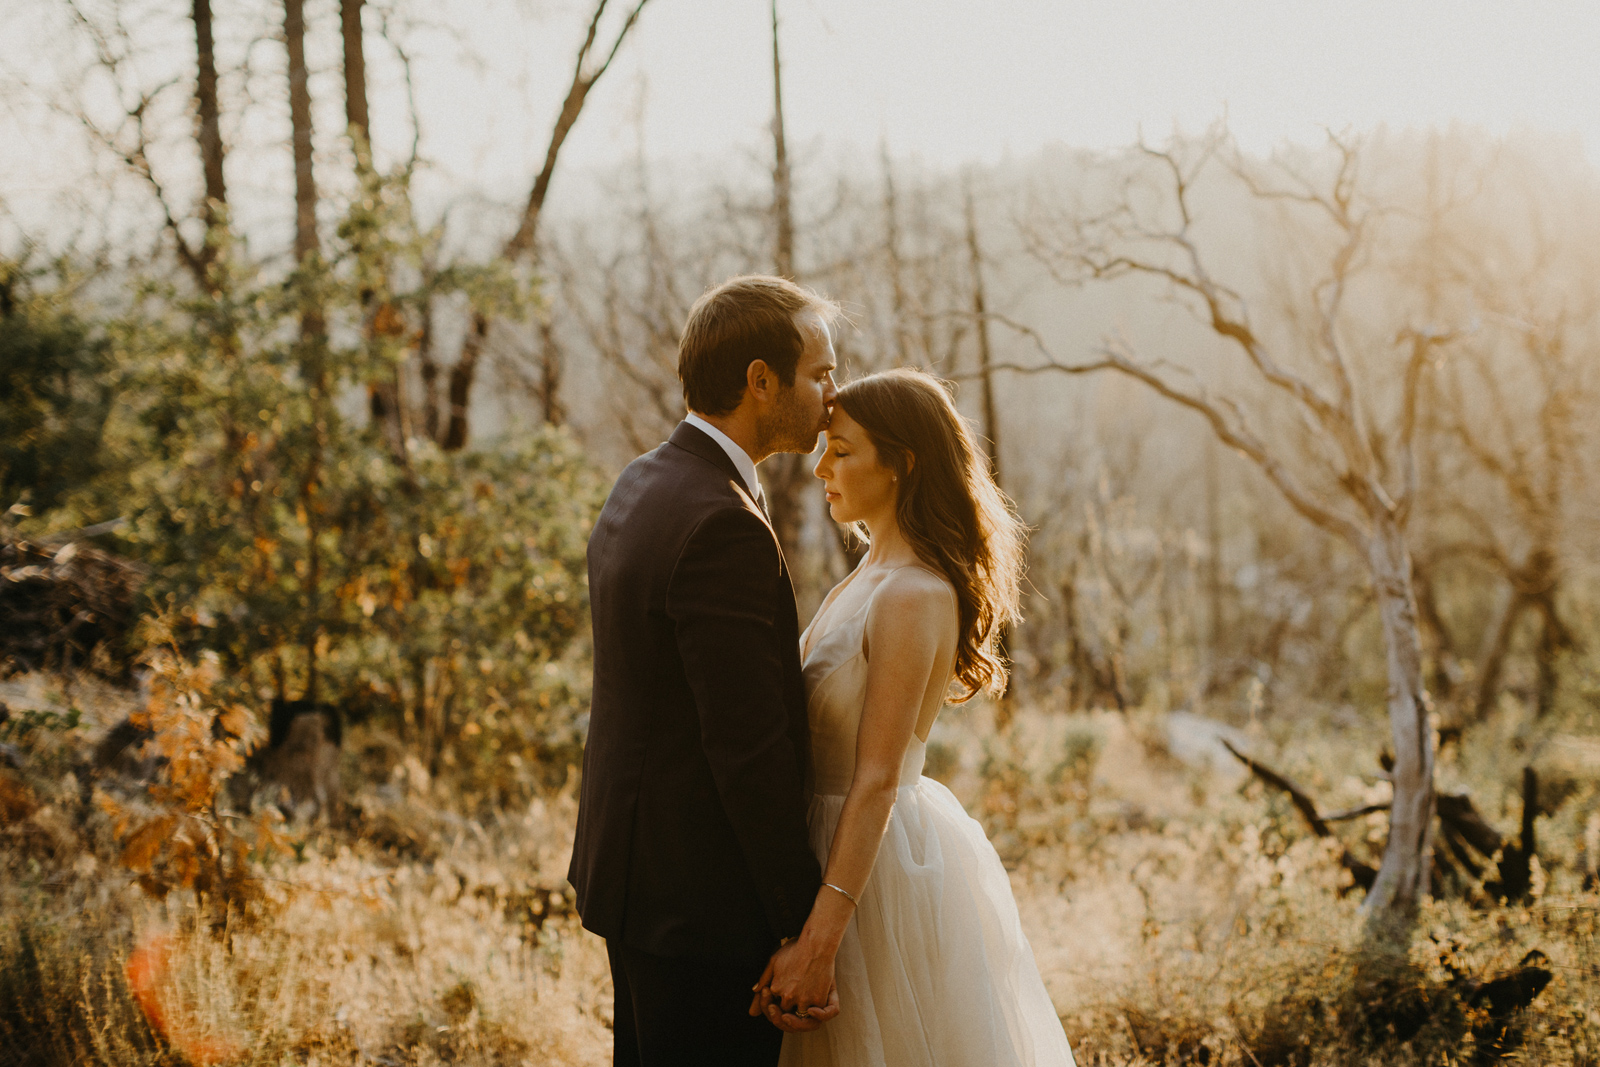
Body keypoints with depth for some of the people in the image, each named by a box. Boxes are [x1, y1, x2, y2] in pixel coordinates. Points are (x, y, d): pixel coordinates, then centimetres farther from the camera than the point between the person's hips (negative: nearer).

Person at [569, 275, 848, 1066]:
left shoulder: (640, 487, 8)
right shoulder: (724, 527, -23)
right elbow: (750, 749, -23)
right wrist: (803, 928, -17)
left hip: (636, 869, 10)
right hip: (703, 899, -10)